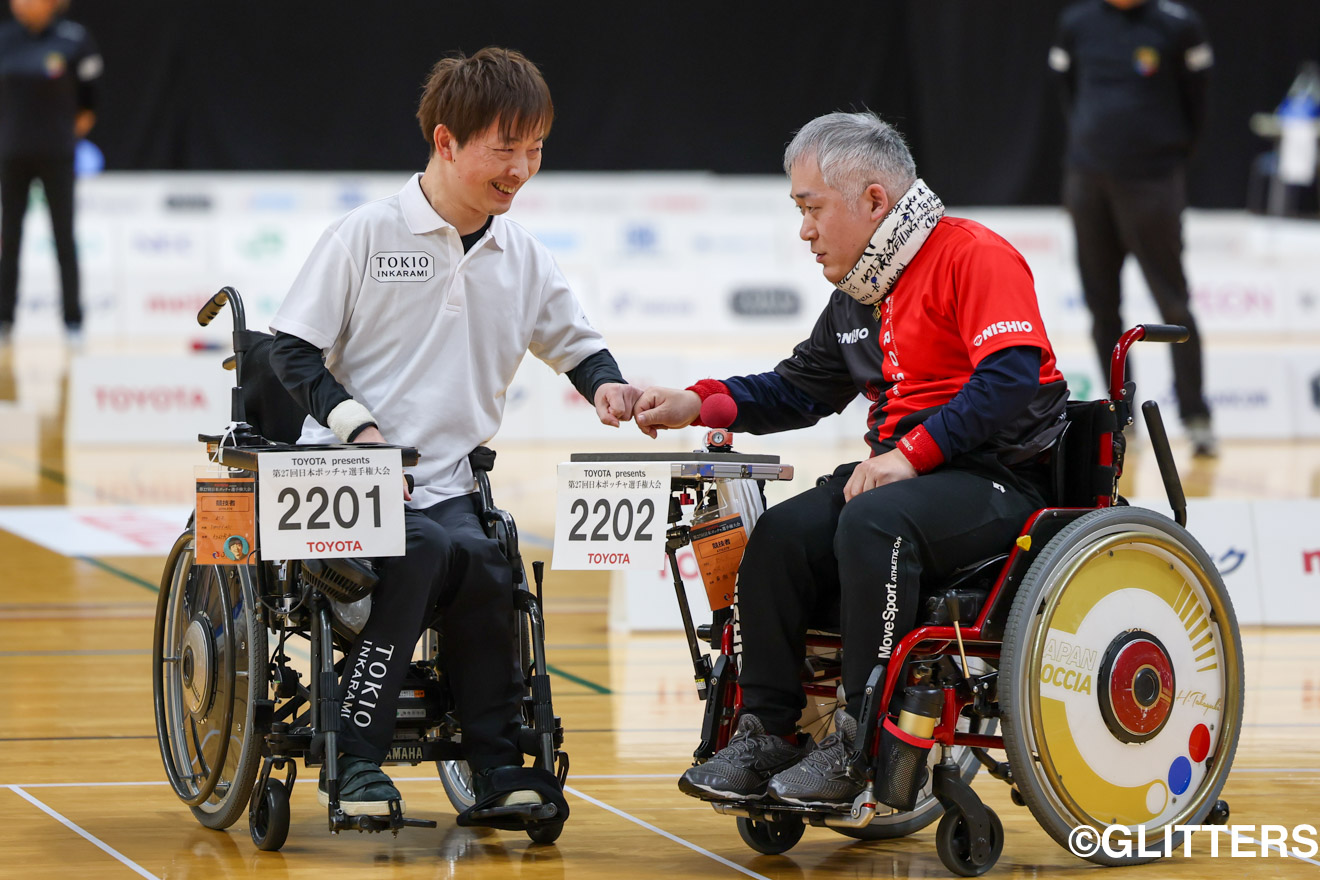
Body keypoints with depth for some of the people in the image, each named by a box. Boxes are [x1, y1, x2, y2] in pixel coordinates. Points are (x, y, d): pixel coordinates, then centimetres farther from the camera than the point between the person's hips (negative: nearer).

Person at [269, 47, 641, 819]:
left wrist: (603, 383, -1)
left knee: (484, 570, -25)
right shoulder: (367, 235, -2)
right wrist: (356, 426, -15)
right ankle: (356, 757, -24)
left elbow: (576, 341, 22)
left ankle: (497, 765, -11)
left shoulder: (523, 258, 10)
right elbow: (293, 350, -2)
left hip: (449, 485, 4)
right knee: (427, 547, -32)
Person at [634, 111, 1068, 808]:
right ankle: (766, 731, -9)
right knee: (780, 535, -13)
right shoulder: (856, 298, 19)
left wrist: (912, 452, -25)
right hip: (903, 472, 9)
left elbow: (1012, 378, -22)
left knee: (872, 525, -34)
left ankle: (863, 740, -29)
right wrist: (698, 403, 12)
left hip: (998, 476, -8)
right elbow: (799, 389, 27)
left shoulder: (973, 256, -10)